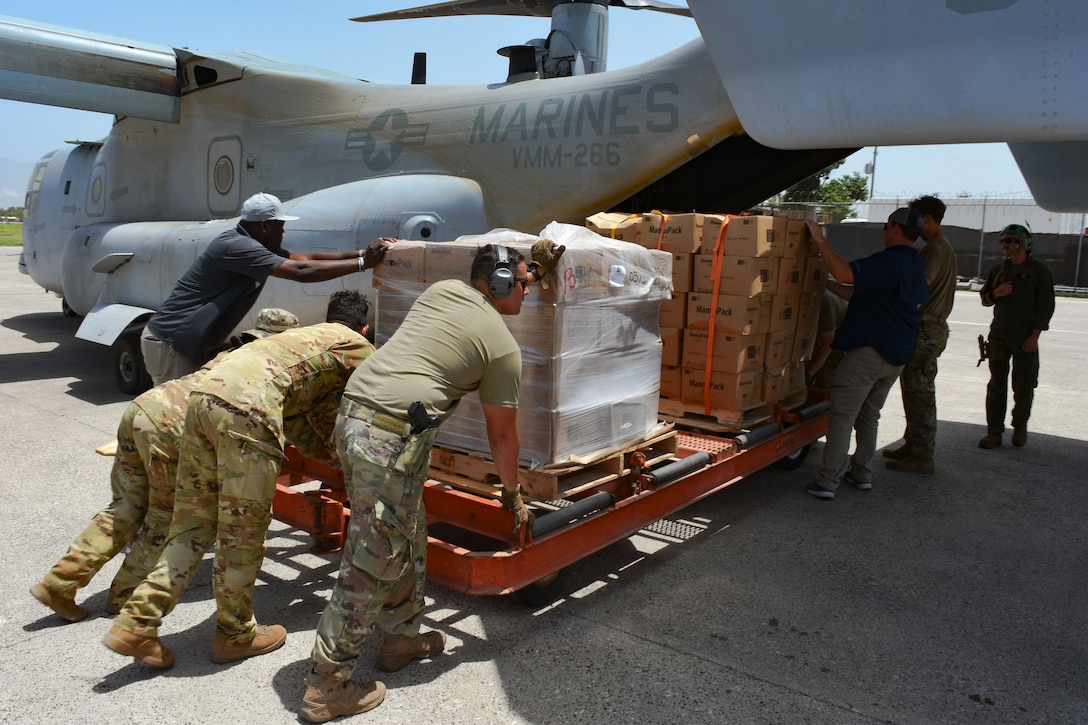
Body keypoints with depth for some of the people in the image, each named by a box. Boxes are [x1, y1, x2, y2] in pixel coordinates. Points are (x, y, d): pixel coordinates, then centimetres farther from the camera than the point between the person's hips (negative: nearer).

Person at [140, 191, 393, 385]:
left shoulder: (254, 245, 7)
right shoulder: (236, 246, -23)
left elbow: (306, 258, 4)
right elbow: (302, 271, -28)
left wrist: (361, 253, -4)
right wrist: (362, 263, -25)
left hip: (193, 346, 10)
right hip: (168, 343, -10)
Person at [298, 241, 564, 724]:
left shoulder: (442, 290, 16)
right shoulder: (504, 348, -1)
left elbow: (491, 293, 42)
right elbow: (503, 434, 7)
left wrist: (536, 269, 52)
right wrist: (513, 496, 21)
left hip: (352, 414, 9)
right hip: (392, 436, -9)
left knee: (407, 539, 21)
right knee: (374, 562, 1)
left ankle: (401, 638, 36)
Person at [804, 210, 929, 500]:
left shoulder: (889, 261, -16)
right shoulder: (916, 267, 16)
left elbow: (845, 273, -30)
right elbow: (863, 295, 21)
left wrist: (820, 241, -20)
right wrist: (829, 285, 24)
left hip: (869, 351, -9)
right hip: (897, 354, 9)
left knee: (841, 416, -5)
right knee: (869, 415, 20)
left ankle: (827, 481, -5)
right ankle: (862, 473, 25)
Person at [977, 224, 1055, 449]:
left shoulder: (1039, 271, -3)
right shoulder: (999, 270, 11)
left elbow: (1046, 305, -5)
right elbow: (985, 298, 17)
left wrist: (1034, 336, -12)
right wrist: (996, 293, -7)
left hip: (1025, 338, -4)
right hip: (999, 337, 4)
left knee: (1023, 386, 3)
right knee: (996, 384, 2)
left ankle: (1020, 427, 22)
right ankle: (994, 431, 6)